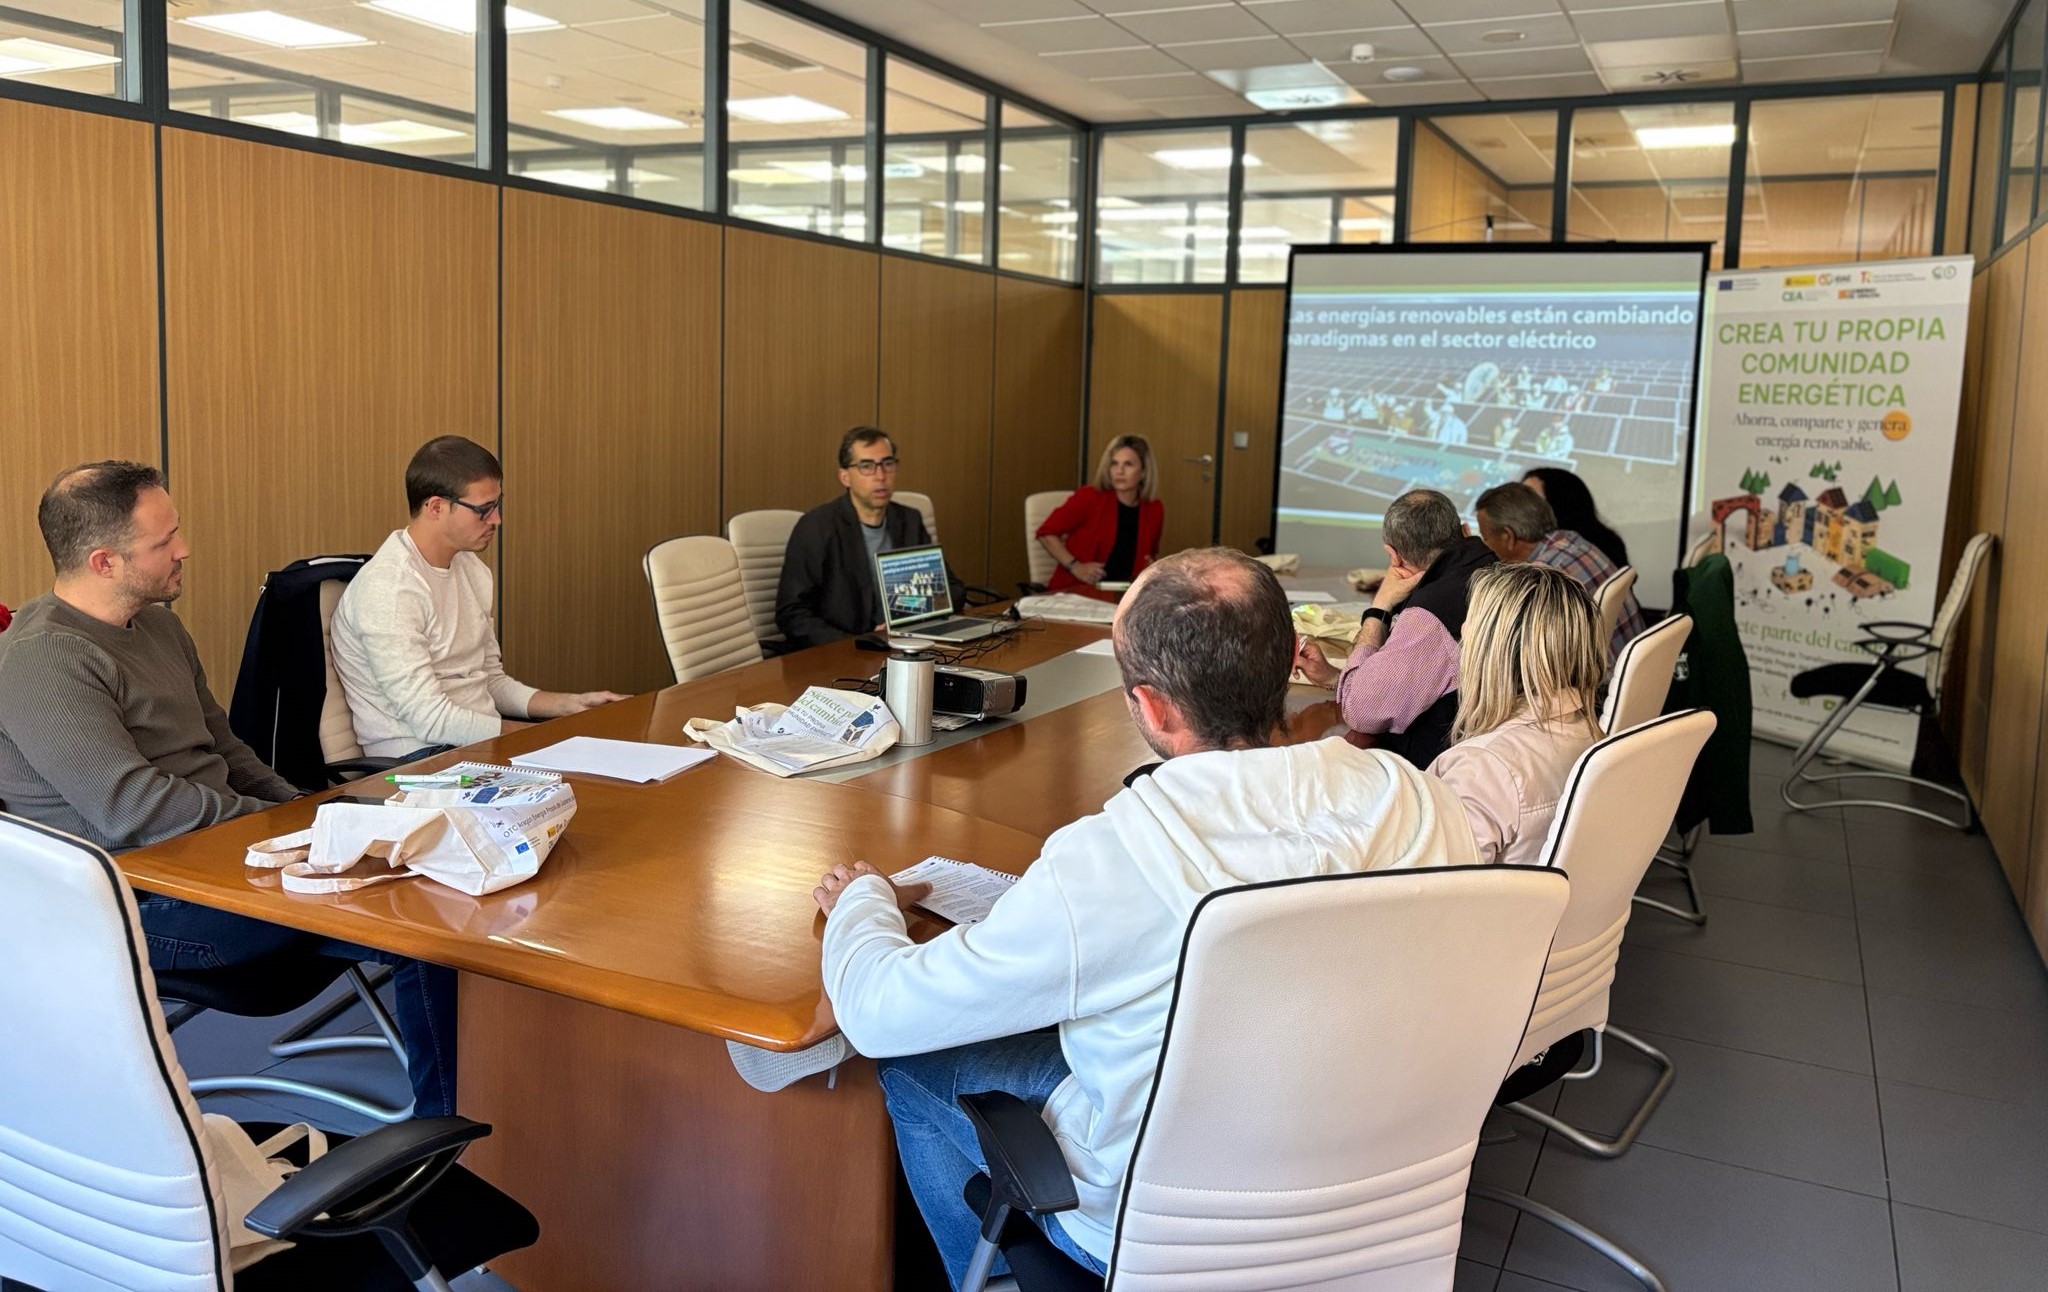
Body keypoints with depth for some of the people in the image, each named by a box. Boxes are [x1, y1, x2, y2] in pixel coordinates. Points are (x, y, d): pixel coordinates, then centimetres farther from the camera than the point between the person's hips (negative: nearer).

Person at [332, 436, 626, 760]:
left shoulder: (473, 570, 10)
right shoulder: (388, 589, -18)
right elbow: (430, 720, -20)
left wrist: (571, 704, 1)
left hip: (484, 737, 8)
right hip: (420, 756, -8)